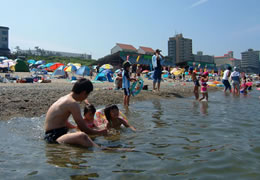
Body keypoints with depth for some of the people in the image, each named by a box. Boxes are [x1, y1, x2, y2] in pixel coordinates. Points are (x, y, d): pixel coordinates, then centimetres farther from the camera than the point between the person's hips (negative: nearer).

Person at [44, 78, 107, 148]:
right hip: (54, 137, -10)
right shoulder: (73, 103, -17)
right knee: (82, 136, -36)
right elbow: (83, 128, -14)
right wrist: (99, 132, 1)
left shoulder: (65, 98, 14)